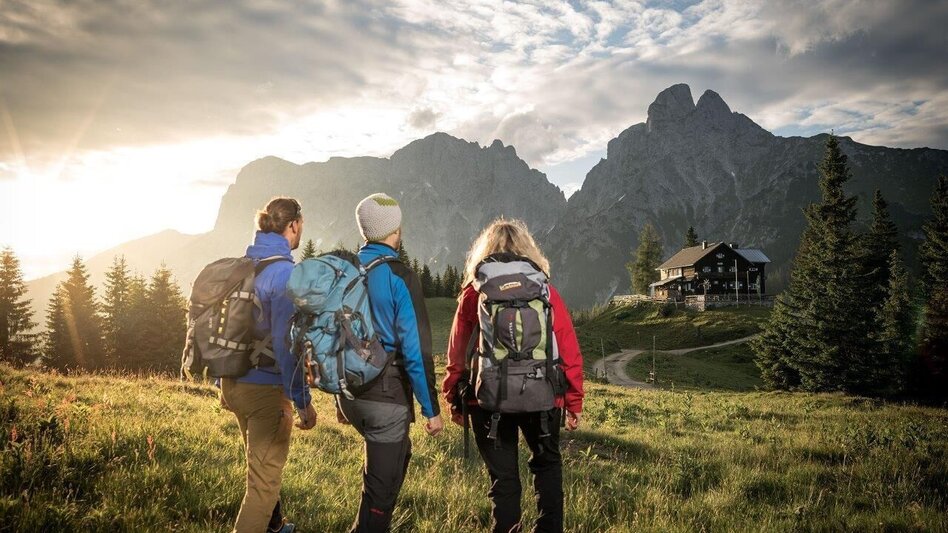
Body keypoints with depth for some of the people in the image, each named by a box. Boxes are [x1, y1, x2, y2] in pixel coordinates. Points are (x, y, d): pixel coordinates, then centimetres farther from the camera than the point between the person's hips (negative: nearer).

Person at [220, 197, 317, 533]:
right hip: (265, 390, -8)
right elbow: (286, 344, -23)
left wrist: (223, 382, 23)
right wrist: (303, 400, -17)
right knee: (264, 479, 3)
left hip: (233, 383, 9)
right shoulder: (283, 272, -18)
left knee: (261, 464, 27)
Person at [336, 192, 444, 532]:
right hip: (386, 398, -7)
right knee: (382, 485, 5)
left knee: (397, 455, 28)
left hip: (348, 393, 7)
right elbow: (416, 350, -18)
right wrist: (431, 409, -10)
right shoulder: (399, 277, -15)